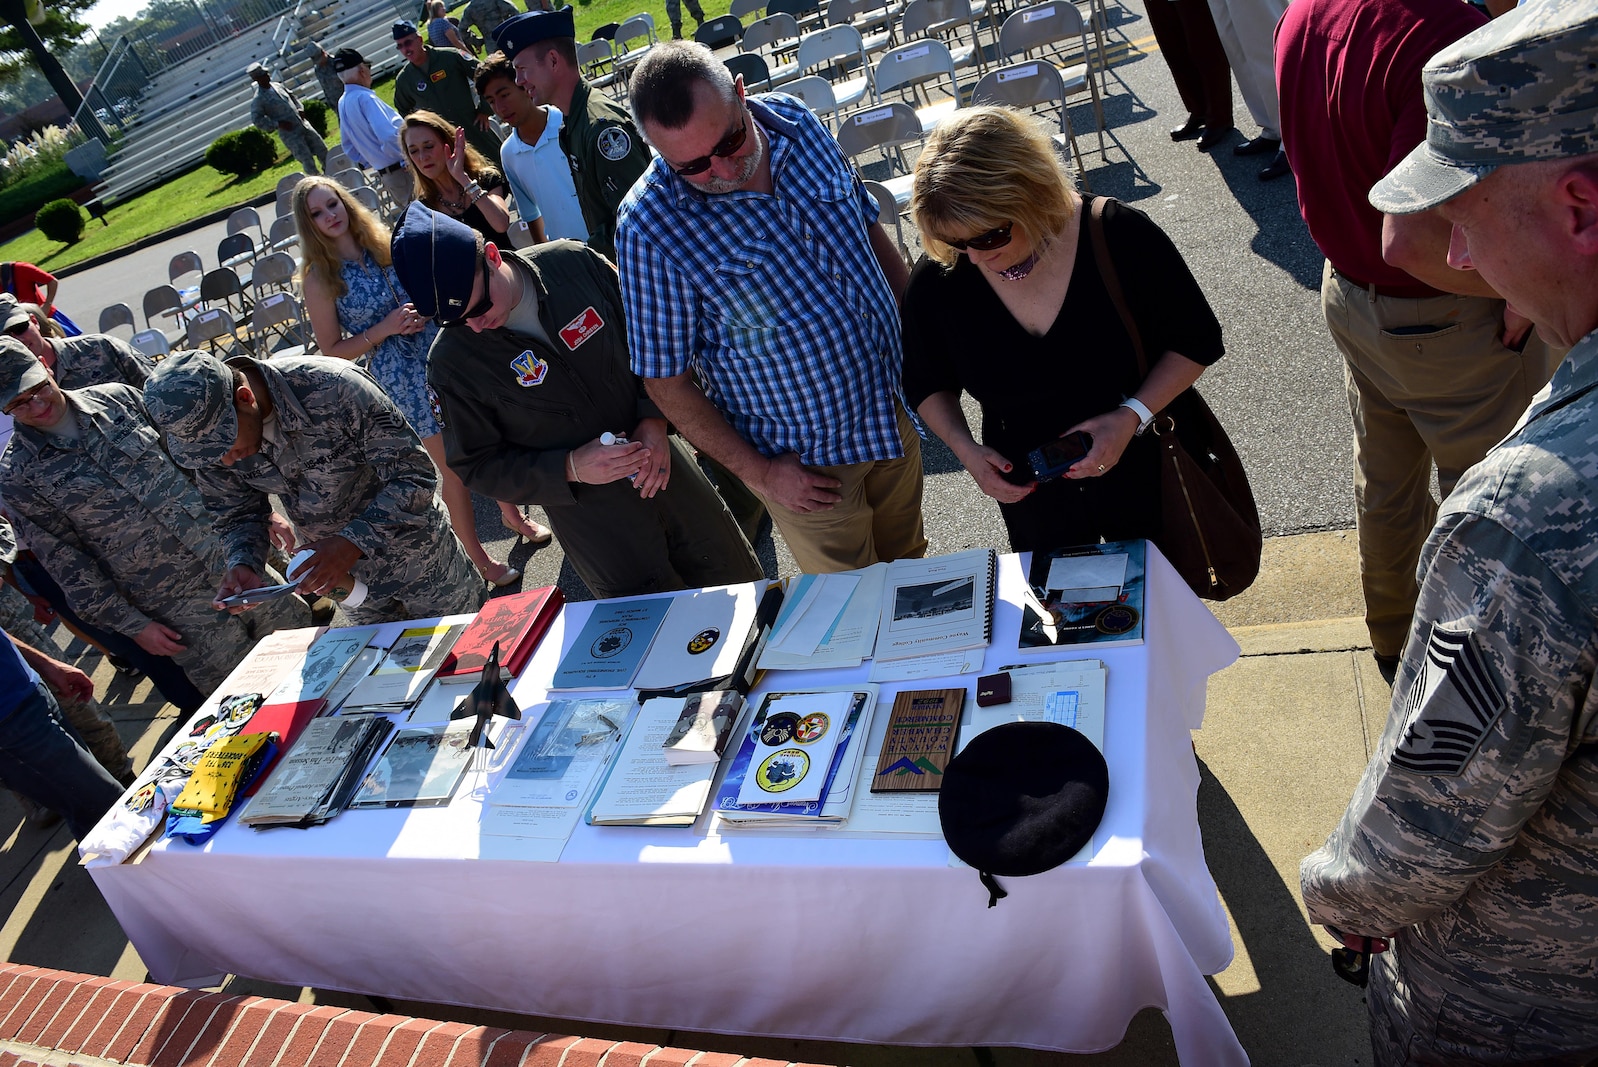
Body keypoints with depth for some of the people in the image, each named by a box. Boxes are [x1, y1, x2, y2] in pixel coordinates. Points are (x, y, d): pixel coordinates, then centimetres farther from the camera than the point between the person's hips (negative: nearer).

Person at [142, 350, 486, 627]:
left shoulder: (332, 389, -35)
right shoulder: (205, 428, -16)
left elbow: (415, 476, -31)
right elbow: (236, 514, -2)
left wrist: (353, 543, -40)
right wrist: (243, 564, -23)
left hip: (414, 551, -5)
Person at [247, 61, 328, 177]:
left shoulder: (277, 86, 8)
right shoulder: (257, 100, -12)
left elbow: (292, 96, 24)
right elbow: (257, 120, -14)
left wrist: (300, 108, 5)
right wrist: (278, 124, -18)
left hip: (303, 125, 7)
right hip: (290, 134, -7)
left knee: (322, 149, 13)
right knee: (307, 159, -6)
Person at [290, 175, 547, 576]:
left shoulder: (382, 242, 3)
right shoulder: (318, 278, -9)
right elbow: (332, 349, -8)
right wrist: (386, 328, -19)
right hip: (402, 378, -4)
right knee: (454, 466, 3)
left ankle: (512, 515, 41)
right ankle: (480, 559, 21)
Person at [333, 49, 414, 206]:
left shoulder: (343, 103, 11)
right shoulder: (365, 97, -17)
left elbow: (349, 146, 19)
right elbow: (389, 137, -27)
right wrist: (408, 159, -15)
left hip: (384, 174, 9)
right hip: (401, 171, -9)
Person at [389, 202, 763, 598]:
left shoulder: (573, 262, -13)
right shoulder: (452, 362, -17)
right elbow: (478, 465, -9)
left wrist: (655, 417, -14)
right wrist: (570, 468, -23)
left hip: (662, 461, 3)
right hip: (589, 515, -3)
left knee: (739, 580, 18)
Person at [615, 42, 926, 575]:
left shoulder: (797, 122, -9)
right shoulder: (649, 226, -25)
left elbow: (868, 227, 7)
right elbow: (665, 378, -16)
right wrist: (758, 472, -14)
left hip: (894, 408, 5)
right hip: (805, 461, -5)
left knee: (907, 558, 26)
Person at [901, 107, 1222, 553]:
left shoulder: (1121, 238, -22)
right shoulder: (935, 285, -16)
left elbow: (1195, 342, -9)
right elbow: (927, 384, 2)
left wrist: (1132, 416, -24)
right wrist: (965, 448, -15)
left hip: (1143, 472, -1)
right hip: (1029, 497, 1)